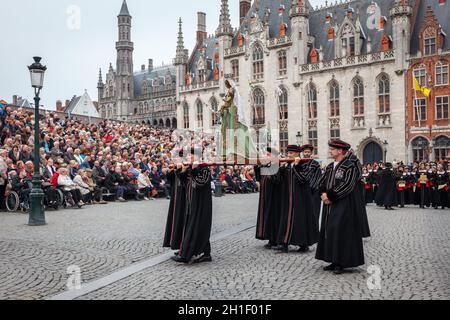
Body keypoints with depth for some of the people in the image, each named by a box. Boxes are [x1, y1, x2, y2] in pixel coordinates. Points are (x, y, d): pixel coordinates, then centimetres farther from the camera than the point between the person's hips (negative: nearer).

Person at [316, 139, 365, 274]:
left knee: (340, 230, -8)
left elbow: (347, 185, -19)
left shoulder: (350, 166, -10)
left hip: (344, 205, -8)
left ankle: (341, 263, 1)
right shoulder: (330, 167, 14)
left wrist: (330, 195, -17)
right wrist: (323, 193, -7)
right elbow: (322, 182, 13)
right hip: (330, 204, 8)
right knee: (329, 231, 8)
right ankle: (333, 261, 16)